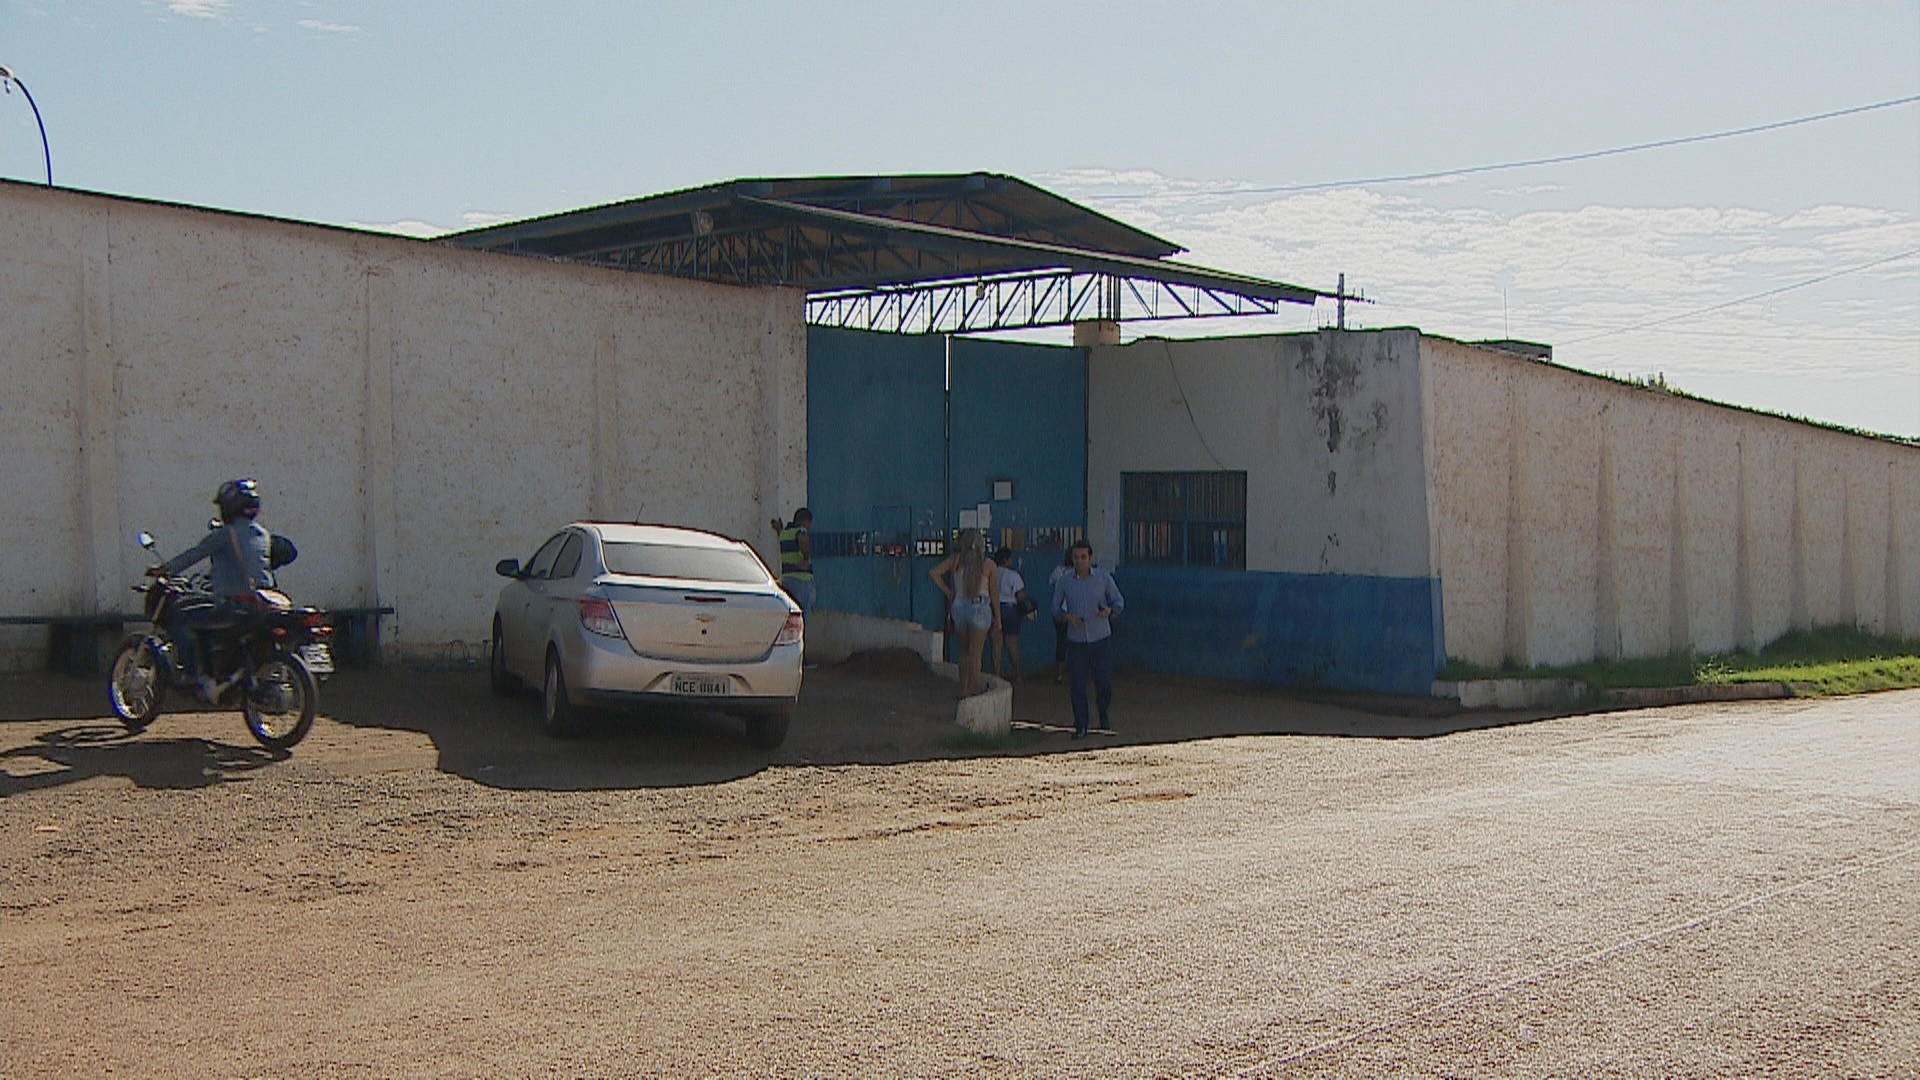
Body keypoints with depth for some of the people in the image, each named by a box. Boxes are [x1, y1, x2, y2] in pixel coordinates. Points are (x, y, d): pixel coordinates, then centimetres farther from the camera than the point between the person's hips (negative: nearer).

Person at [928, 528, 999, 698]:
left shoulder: (955, 559, 2)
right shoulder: (989, 565, -3)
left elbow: (933, 573, -2)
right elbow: (994, 594, -1)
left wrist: (948, 592, 5)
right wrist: (997, 618, 6)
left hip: (958, 606, 3)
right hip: (979, 608, -3)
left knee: (964, 652, 16)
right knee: (975, 653, 3)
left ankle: (963, 689, 19)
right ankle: (973, 688, 6)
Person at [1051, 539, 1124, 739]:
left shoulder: (1104, 578, 0)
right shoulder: (1064, 582, 1)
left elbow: (1119, 602, 8)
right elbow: (1055, 608, 9)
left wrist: (1109, 610, -14)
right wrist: (1067, 616, -12)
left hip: (1101, 639, 0)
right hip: (1076, 640, 1)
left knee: (1104, 682, 1)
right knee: (1077, 684, -3)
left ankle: (1106, 721, 26)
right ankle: (1080, 726, 10)